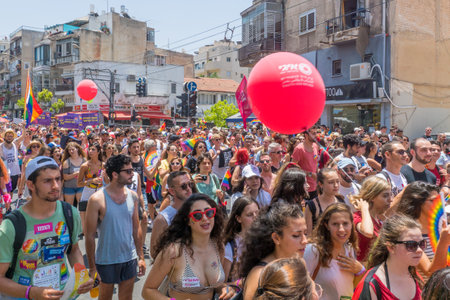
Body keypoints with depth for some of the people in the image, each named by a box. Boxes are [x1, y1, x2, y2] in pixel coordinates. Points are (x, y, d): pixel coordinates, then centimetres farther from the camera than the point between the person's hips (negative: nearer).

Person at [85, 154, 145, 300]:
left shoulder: (133, 196, -1)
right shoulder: (97, 199, -16)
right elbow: (90, 236, -11)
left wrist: (141, 257, 7)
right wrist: (92, 268, -10)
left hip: (130, 258, 4)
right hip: (106, 260, -4)